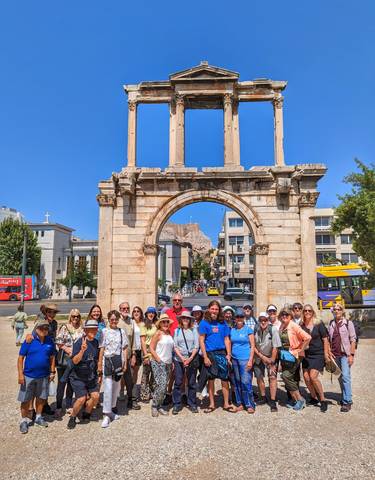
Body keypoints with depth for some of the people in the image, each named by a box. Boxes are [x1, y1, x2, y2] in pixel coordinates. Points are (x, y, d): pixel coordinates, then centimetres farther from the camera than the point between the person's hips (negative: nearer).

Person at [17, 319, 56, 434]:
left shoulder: (50, 341, -4)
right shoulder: (29, 340, -13)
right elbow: (21, 358, -10)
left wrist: (52, 371, 5)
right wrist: (20, 374, -13)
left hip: (44, 376, 3)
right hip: (29, 376, -3)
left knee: (41, 398, 17)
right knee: (26, 400, 8)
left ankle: (38, 417, 36)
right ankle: (24, 420, 27)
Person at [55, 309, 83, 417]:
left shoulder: (81, 330, 6)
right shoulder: (64, 328, -3)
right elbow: (58, 342, -7)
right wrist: (69, 350, -12)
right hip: (64, 359, -3)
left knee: (71, 383, 12)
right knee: (61, 383, 1)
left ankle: (69, 406, 23)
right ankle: (58, 407, 13)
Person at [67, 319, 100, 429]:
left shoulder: (96, 342, 1)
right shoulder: (79, 342, -16)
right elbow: (75, 361, -22)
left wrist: (99, 374, 13)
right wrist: (82, 350, -39)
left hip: (92, 376, 5)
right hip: (78, 376, -5)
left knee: (95, 396, -4)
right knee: (81, 399, -12)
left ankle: (86, 415, 24)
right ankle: (72, 418, 16)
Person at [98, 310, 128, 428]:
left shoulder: (122, 332, 5)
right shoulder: (104, 331, -1)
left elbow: (124, 349, 7)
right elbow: (102, 349, -1)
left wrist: (125, 363, 3)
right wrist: (99, 365, -3)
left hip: (118, 360, 3)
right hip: (107, 360, -3)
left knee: (116, 386, 14)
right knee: (108, 387, -5)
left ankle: (112, 408, 33)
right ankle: (106, 415, 3)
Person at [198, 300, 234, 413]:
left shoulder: (222, 323, 6)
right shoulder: (204, 322, -3)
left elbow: (226, 339, 9)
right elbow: (201, 340, -5)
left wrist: (228, 354, 1)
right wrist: (205, 357, -10)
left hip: (222, 353, 2)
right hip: (210, 353, -2)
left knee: (225, 379, 3)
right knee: (211, 379, 10)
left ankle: (226, 404, 17)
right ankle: (212, 404, 22)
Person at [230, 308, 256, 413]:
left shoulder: (248, 329, -2)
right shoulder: (232, 330, 8)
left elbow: (252, 346, -3)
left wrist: (250, 360, -10)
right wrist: (229, 356, 5)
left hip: (245, 359, -4)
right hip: (234, 359, 4)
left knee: (246, 382, -7)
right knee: (237, 382, 9)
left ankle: (250, 405, 6)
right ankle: (239, 403, 22)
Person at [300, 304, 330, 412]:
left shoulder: (319, 324, -7)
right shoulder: (301, 325, 1)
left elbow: (325, 339, -4)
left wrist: (326, 354, -7)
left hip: (318, 354, -4)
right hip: (306, 355, 4)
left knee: (313, 377, -14)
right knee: (306, 377, 1)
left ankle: (323, 400, 5)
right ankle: (314, 397, 24)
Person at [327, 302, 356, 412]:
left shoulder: (348, 323, -4)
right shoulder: (331, 324, 7)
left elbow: (353, 339, -6)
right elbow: (328, 339, 12)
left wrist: (351, 355, -12)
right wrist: (329, 352, 4)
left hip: (345, 354, -4)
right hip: (335, 355, 4)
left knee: (345, 376, -9)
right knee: (340, 377, 12)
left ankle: (347, 401, -3)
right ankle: (345, 397, 26)